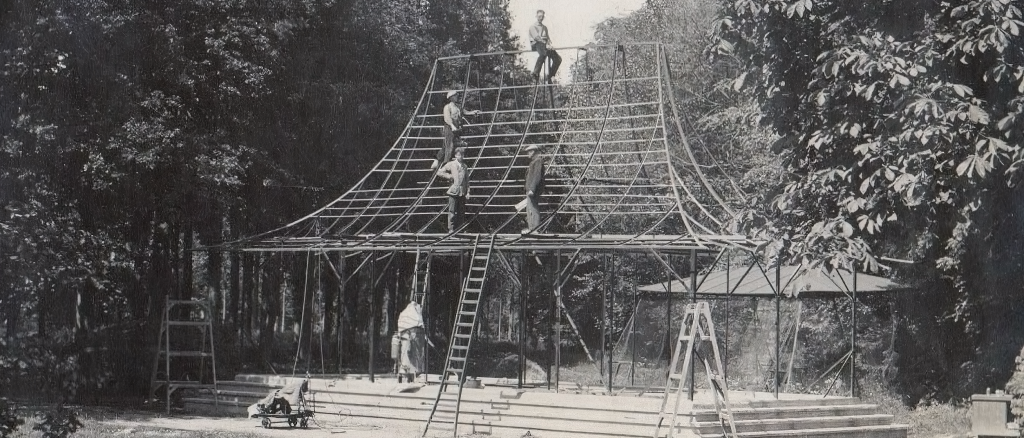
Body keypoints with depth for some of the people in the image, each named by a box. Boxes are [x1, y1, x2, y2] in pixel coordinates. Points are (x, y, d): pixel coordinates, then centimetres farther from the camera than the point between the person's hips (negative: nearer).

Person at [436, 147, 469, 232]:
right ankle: (451, 229, 0)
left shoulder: (464, 166, 12)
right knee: (452, 211, -3)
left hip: (462, 192, 4)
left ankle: (459, 229, 11)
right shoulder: (451, 164, 1)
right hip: (453, 191, -4)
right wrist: (449, 176, -8)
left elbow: (466, 179, 16)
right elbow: (439, 172, 2)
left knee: (460, 212, 6)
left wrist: (468, 191, 8)